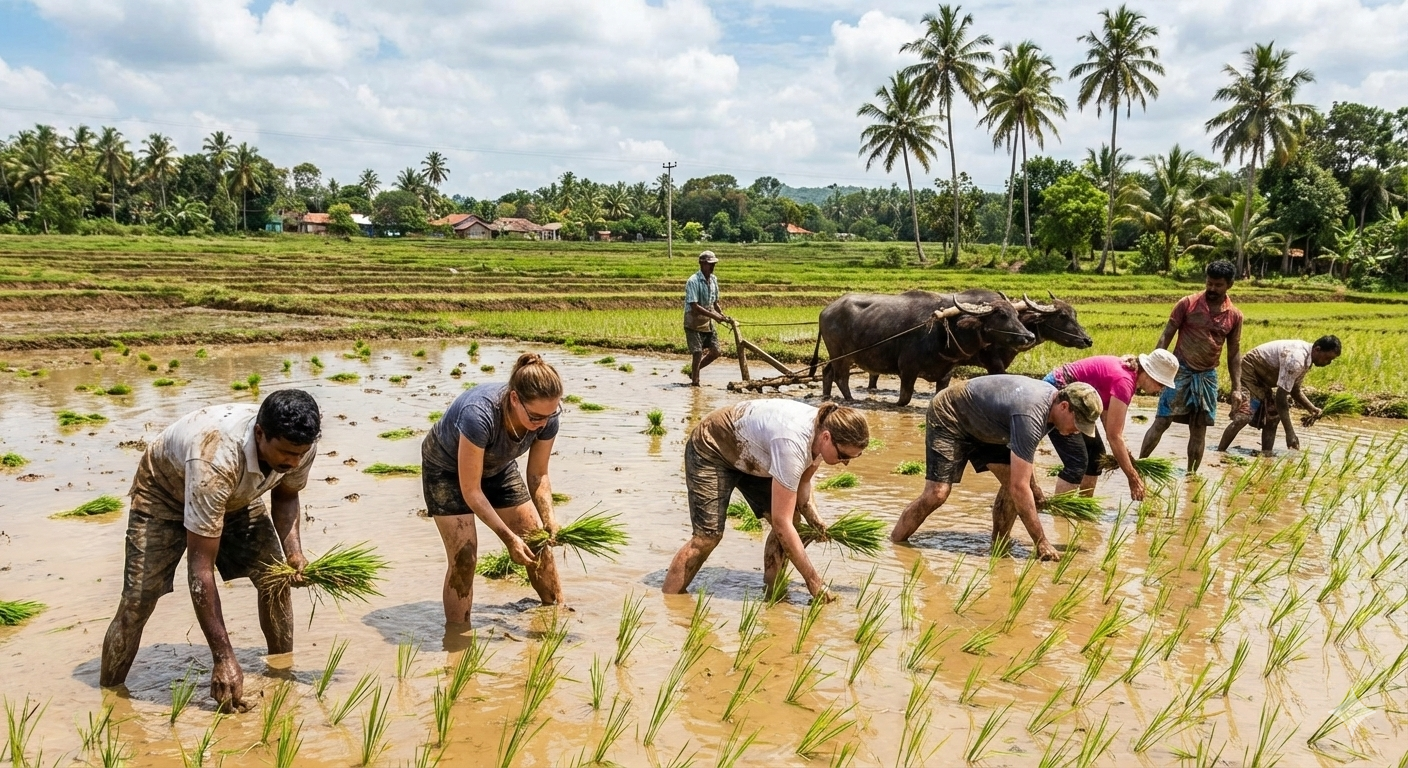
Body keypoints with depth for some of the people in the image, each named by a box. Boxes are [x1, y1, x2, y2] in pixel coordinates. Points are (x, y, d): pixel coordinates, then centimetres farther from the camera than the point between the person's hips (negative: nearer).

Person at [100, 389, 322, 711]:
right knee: (137, 601, -13)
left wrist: (293, 551, -20)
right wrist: (224, 658, -40)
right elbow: (200, 568, -41)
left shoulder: (299, 446, -28)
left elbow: (285, 495, -1)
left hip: (237, 495, 5)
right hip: (165, 491, -5)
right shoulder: (215, 459, -46)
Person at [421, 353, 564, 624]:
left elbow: (538, 475, -10)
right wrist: (508, 537, -33)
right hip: (448, 468, -5)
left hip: (497, 467, 5)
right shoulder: (479, 414, -43)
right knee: (463, 557, -14)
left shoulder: (547, 419, -27)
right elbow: (471, 491, -33)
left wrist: (549, 520, -25)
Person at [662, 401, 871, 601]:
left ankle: (773, 594, 8)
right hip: (711, 449, -8)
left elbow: (802, 483, 2)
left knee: (793, 519, -3)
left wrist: (816, 522, -17)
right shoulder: (792, 442, -42)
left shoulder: (823, 429, -17)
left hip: (748, 456, 8)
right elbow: (781, 522, -39)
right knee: (708, 536, -17)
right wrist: (813, 580, -34)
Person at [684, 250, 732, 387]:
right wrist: (714, 316, -27)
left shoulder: (713, 280, 5)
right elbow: (694, 306, -25)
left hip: (707, 322, 7)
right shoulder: (693, 281, -19)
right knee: (698, 353, -10)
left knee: (715, 352, 7)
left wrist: (724, 316, 1)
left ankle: (694, 371, 26)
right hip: (693, 323, -7)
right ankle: (694, 381, 8)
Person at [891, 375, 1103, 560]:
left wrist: (1035, 493, 6)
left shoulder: (1052, 397, -9)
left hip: (981, 425, 9)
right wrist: (1041, 542, -31)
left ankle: (998, 548, 4)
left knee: (1011, 480, -8)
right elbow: (1020, 487, -36)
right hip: (949, 416, -9)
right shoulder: (1031, 415, -37)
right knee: (936, 494, -19)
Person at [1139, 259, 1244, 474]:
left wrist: (1237, 388, 3)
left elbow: (1234, 353, 8)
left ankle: (1191, 473, 17)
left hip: (1207, 376, 3)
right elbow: (1166, 336, -4)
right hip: (1180, 371, -3)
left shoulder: (1234, 316, 3)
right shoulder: (1188, 304, -6)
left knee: (1199, 429, 7)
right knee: (1161, 422, -7)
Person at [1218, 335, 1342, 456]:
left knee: (1271, 419, 6)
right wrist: (1290, 433, -30)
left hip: (1262, 378, 11)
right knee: (1243, 417, -23)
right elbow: (1281, 397, -32)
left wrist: (1312, 408, -4)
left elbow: (1294, 390, 14)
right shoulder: (1296, 359, -31)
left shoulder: (1307, 358, 0)